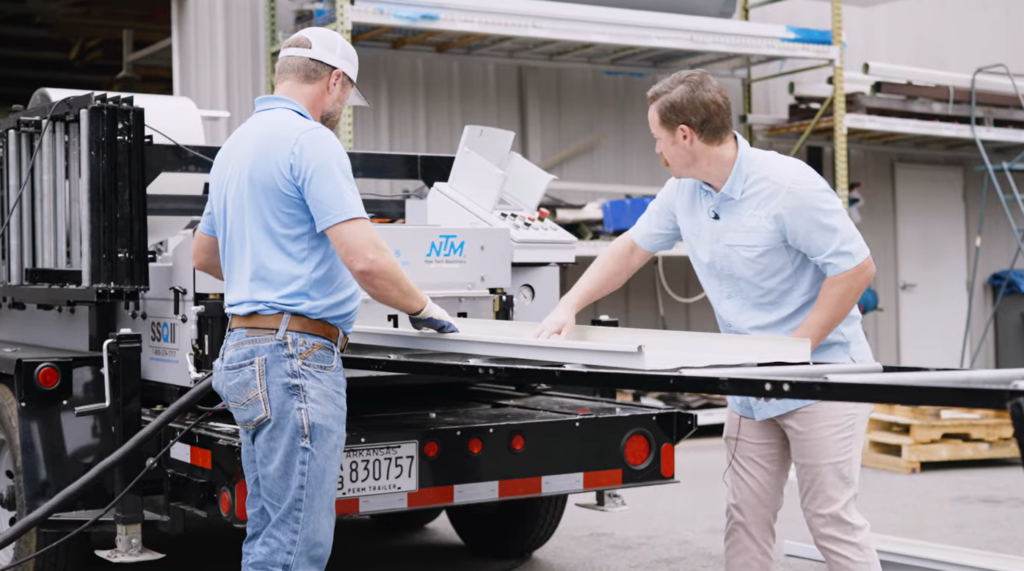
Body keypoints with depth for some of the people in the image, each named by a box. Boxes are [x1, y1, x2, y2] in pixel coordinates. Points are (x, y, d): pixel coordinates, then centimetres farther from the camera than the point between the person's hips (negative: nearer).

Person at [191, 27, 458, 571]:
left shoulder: (237, 144, 18)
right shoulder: (311, 141, -11)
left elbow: (203, 255, 30)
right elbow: (365, 260, -20)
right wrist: (422, 309, -3)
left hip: (246, 347, 10)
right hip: (296, 358, -10)